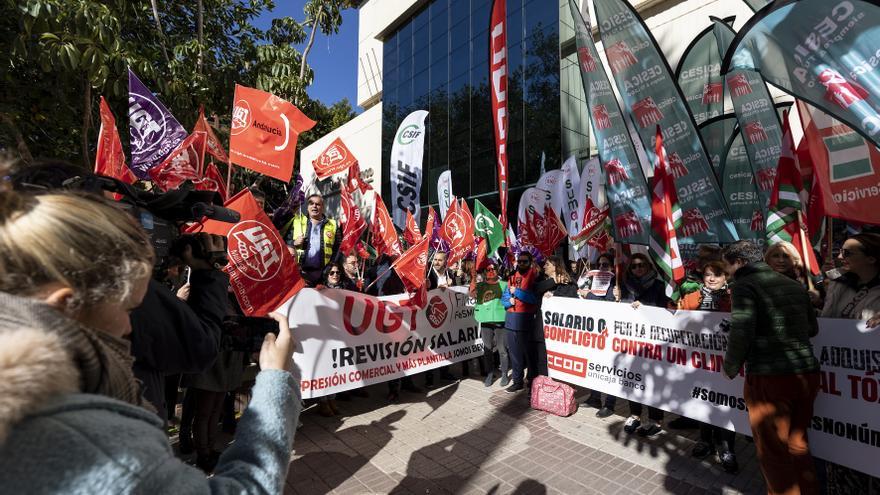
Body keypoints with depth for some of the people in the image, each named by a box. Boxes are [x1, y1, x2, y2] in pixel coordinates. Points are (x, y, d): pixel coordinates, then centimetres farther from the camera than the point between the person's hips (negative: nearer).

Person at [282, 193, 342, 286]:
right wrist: (294, 243, -8)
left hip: (321, 273, 0)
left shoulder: (333, 225, 10)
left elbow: (338, 249, 8)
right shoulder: (296, 222, 11)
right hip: (298, 271, 0)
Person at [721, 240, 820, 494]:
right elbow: (812, 328, 18)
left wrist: (731, 367, -4)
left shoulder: (745, 285, -9)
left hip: (769, 377, -7)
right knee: (797, 444, 22)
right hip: (807, 373, 7)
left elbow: (741, 332, -18)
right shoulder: (795, 285, 13)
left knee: (774, 452, 8)